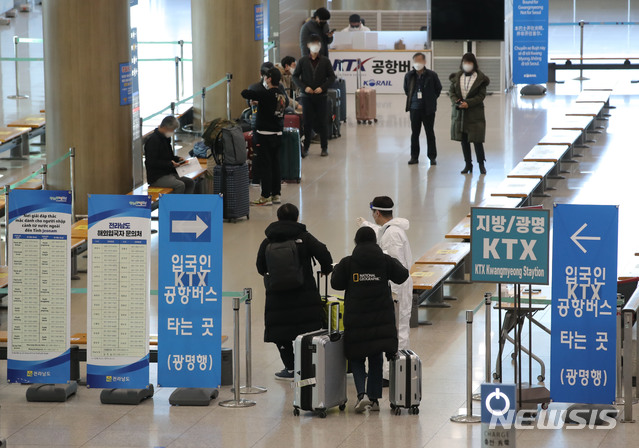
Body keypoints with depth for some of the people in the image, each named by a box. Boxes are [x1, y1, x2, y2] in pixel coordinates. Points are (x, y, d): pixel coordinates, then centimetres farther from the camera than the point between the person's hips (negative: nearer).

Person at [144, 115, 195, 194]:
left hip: (168, 173, 10)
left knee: (190, 182, -3)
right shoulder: (153, 140, -15)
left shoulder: (165, 138, 15)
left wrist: (177, 159, 10)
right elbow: (152, 162, -20)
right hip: (156, 178, -10)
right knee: (180, 185, -28)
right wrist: (170, 164, -20)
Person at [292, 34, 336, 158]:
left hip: (321, 96, 0)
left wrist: (322, 87, -10)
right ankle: (305, 147, 8)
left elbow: (332, 78, 4)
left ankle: (324, 148, 10)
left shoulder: (325, 61, 4)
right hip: (307, 96, 0)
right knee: (307, 122, 1)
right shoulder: (303, 61, 4)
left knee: (323, 122, 2)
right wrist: (304, 87, -8)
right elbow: (295, 76, 6)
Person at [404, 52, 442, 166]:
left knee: (430, 133, 4)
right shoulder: (409, 76, 1)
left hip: (428, 109, -2)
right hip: (414, 108, 2)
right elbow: (406, 89, 18)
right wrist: (411, 99, 12)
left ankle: (432, 157, 11)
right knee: (414, 133, 7)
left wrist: (432, 100, 6)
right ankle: (414, 157, 14)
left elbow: (438, 88, 7)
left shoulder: (432, 75, -6)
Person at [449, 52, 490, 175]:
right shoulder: (456, 77, 8)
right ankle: (468, 164, 17)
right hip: (459, 113, 4)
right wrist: (457, 102, -14)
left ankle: (481, 164, 8)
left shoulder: (480, 78, -3)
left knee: (477, 140, -5)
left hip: (475, 113, -4)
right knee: (463, 139, 7)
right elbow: (452, 92, 6)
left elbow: (481, 95, -7)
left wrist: (468, 103, -19)